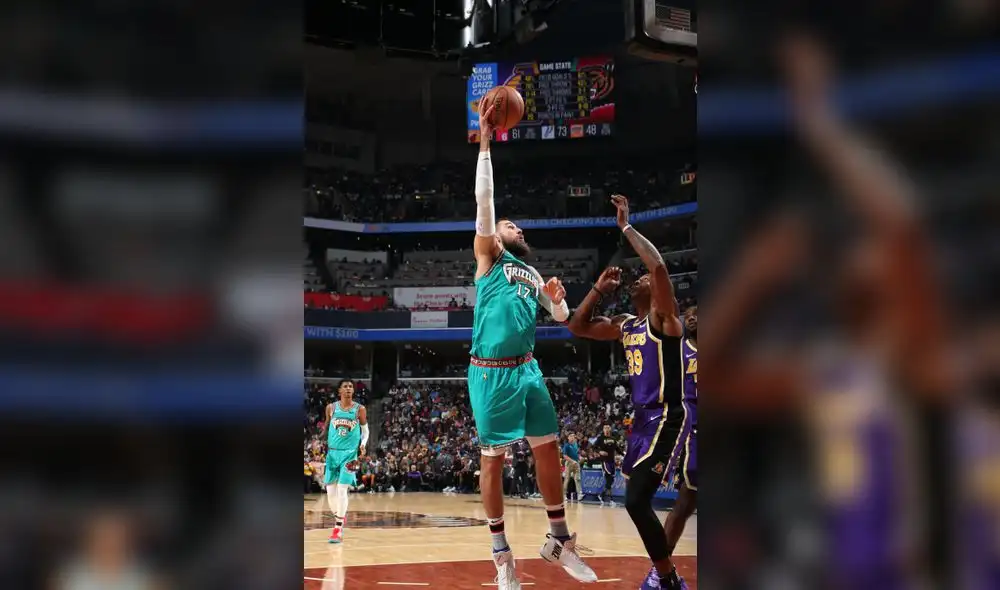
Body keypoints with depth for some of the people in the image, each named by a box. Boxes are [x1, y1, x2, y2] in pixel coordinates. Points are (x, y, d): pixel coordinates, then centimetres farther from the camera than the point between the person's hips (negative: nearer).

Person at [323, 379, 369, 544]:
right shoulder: (331, 408, 2)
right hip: (333, 452, 3)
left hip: (350, 453, -3)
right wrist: (323, 446, 10)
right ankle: (339, 517, 29)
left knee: (342, 489, -12)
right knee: (330, 489, 3)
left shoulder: (359, 409, -3)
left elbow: (365, 430, 7)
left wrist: (363, 445, -10)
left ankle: (338, 528, -4)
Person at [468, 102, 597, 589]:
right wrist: (485, 144, -10)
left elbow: (561, 317, 25)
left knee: (548, 450, 7)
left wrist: (559, 299, 2)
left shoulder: (533, 273, 20)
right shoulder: (489, 256, 3)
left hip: (528, 369, 6)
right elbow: (483, 200, -8)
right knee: (493, 459, 0)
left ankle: (559, 540, 19)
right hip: (492, 373, -6)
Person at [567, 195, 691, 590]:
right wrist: (598, 290, 10)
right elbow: (577, 327, 20)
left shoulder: (663, 317, -11)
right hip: (642, 419, 9)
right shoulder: (625, 325, 13)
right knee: (637, 501, 15)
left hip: (666, 419, -9)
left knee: (636, 501, -17)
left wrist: (626, 227, -19)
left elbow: (659, 265, -28)